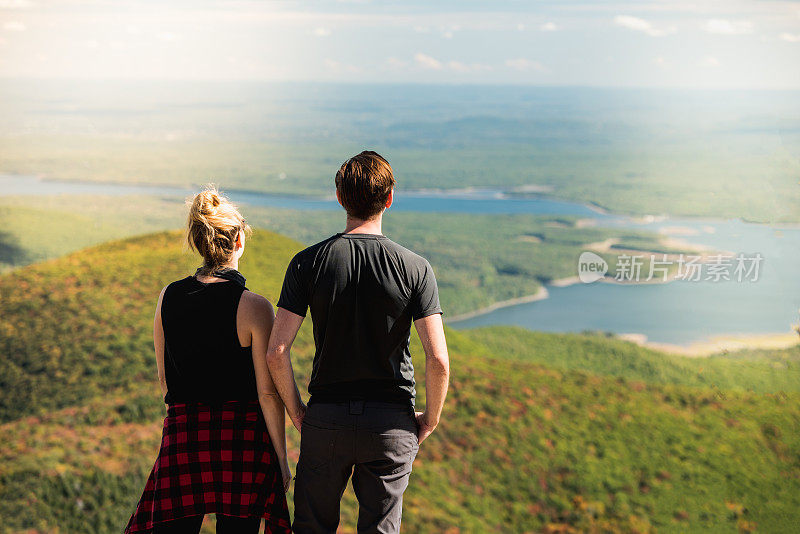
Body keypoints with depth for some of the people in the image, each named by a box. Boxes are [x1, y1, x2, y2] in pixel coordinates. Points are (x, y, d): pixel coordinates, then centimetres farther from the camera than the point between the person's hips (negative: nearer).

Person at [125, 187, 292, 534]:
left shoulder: (168, 298, 1)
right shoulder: (254, 308, -12)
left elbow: (164, 381, 11)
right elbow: (268, 392, -10)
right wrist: (281, 459, -1)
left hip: (181, 435, 3)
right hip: (243, 440, -3)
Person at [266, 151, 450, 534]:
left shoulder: (307, 263, -5)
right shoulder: (415, 268, -7)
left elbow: (276, 352, -9)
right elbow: (438, 361, -13)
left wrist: (296, 413, 5)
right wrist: (430, 419, 4)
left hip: (325, 419, 1)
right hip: (390, 424, -1)